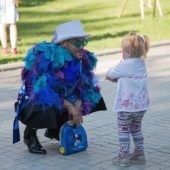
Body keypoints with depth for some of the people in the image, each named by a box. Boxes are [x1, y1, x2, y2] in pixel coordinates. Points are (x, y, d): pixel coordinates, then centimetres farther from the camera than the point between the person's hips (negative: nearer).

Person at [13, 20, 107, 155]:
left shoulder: (82, 60, -7)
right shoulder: (46, 57, -27)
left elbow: (83, 87, -5)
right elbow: (41, 90, -30)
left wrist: (78, 105, -26)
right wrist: (68, 105, -33)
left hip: (59, 104, 7)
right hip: (32, 105, -7)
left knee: (92, 99, -5)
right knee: (49, 111, -39)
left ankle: (55, 130, 12)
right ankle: (30, 132, -2)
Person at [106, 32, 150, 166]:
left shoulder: (125, 65, -15)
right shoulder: (141, 63, 7)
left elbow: (110, 74, -3)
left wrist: (110, 76, 17)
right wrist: (116, 78, 9)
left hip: (126, 106, -7)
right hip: (141, 105, 7)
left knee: (123, 130, 4)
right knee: (136, 128, 19)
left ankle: (124, 156, 5)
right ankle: (139, 154, 22)